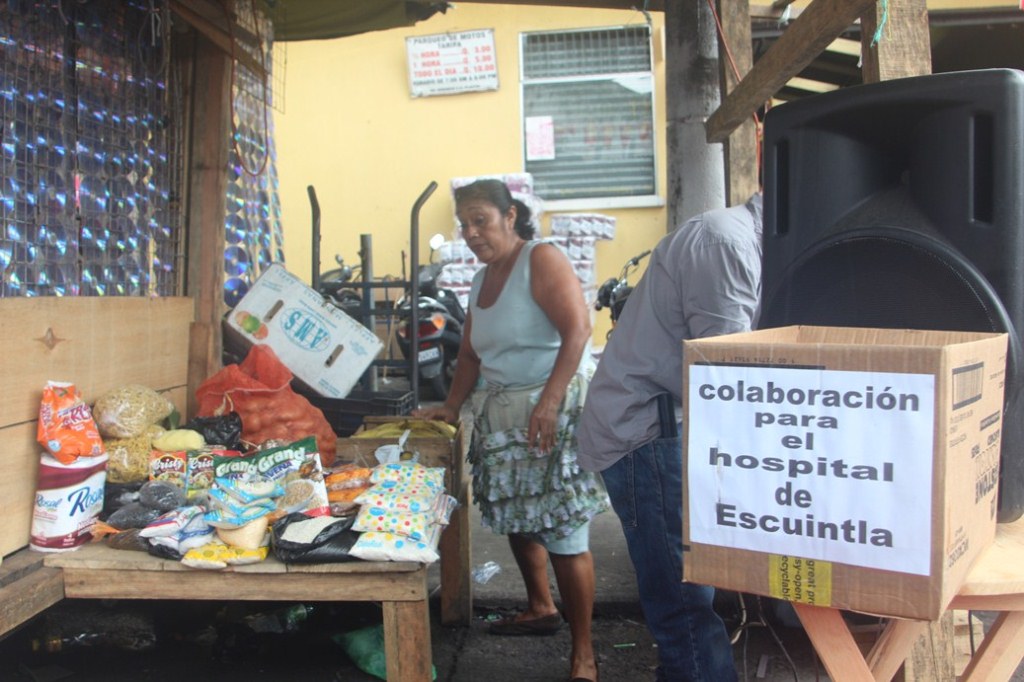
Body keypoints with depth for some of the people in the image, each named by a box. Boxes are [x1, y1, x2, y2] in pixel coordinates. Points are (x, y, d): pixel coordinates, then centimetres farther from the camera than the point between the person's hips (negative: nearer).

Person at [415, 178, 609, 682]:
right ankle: (540, 609, 39)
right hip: (501, 415, 9)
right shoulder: (481, 279, 17)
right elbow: (471, 354, 23)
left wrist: (549, 402, -27)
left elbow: (577, 328, -20)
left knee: (562, 534, -8)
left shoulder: (541, 259, -9)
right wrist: (451, 407, 12)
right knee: (517, 520, 18)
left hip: (556, 412, -8)